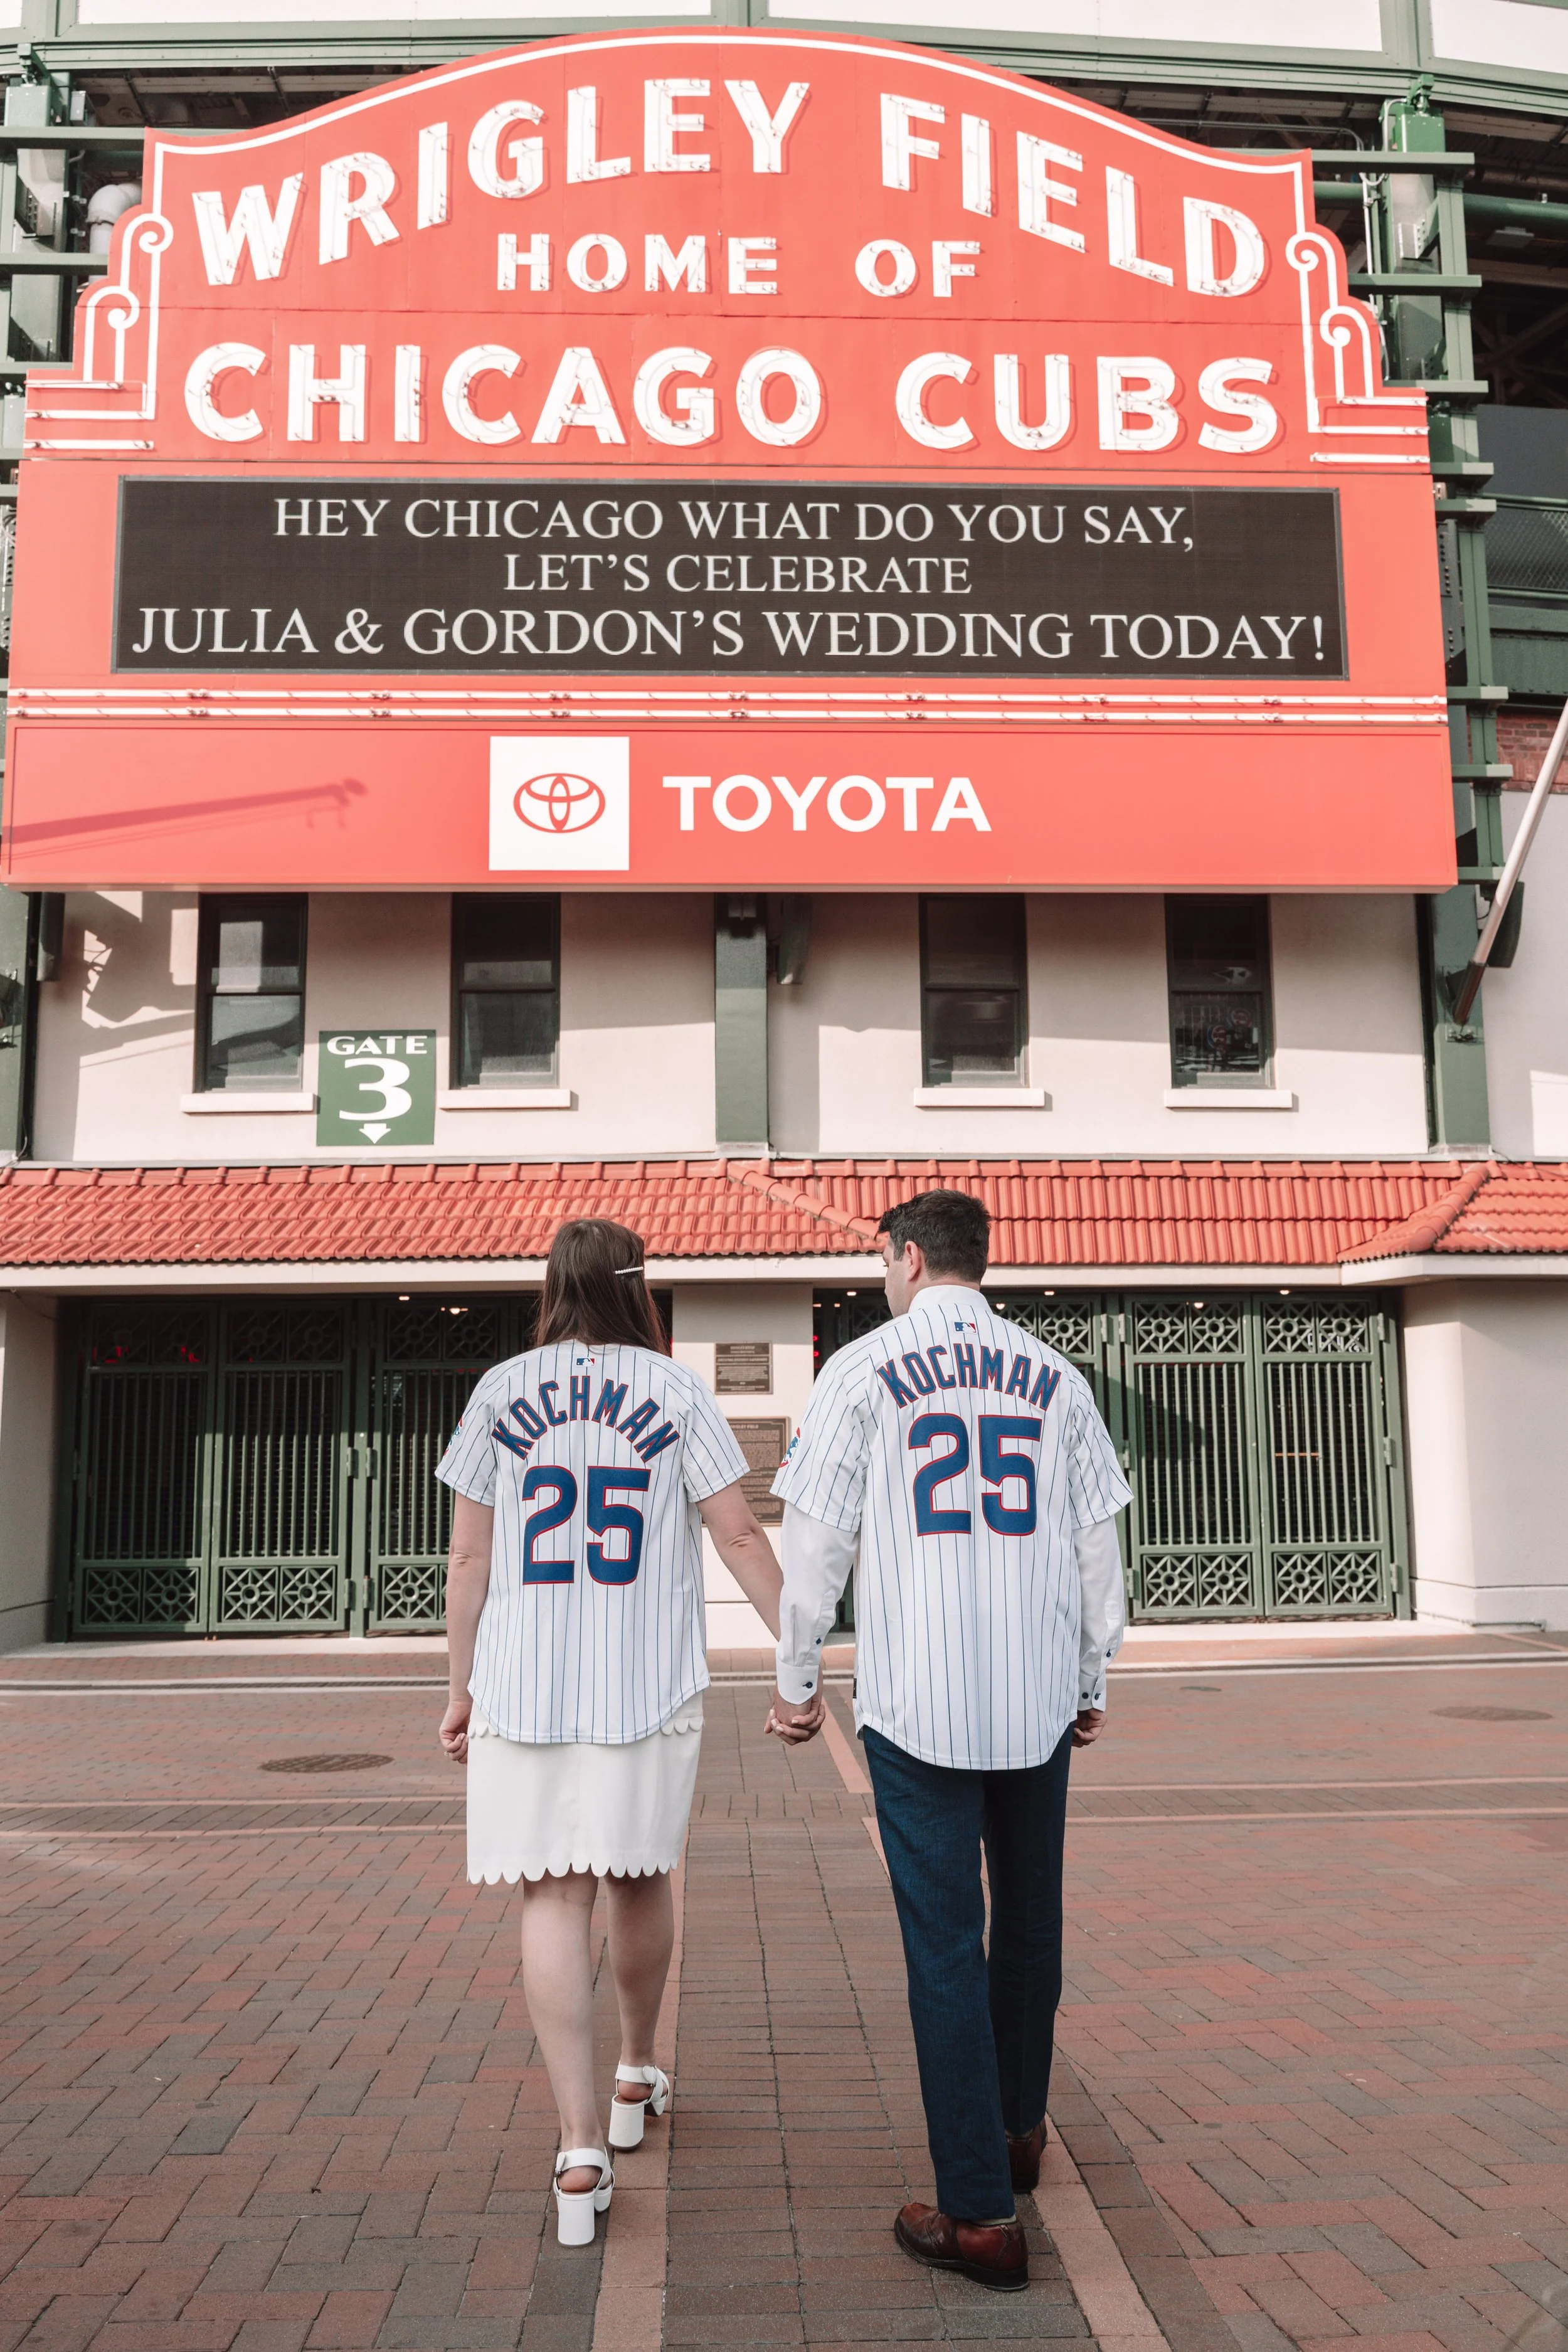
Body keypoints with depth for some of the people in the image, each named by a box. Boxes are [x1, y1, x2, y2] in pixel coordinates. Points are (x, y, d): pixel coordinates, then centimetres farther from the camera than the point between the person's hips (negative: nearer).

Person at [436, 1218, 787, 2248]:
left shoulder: (501, 1392, 2)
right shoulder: (676, 1391, -1)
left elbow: (470, 1556, 3)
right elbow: (740, 1535, -3)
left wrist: (463, 1689, 12)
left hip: (524, 1686, 0)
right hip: (650, 1686, 0)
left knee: (555, 1899, 3)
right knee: (640, 1880, 18)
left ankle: (582, 2148, -1)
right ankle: (636, 2076, 38)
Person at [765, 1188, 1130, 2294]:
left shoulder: (863, 1370, -3)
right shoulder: (1053, 1375, 7)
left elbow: (817, 1540, -4)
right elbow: (1098, 1543, 8)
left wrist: (797, 1676, 6)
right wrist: (1094, 1680, 18)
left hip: (917, 1702, -4)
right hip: (1039, 1696, 4)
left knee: (945, 1938, 2)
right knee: (1028, 1916, 20)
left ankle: (982, 2215, 6)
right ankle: (1019, 2129, 38)